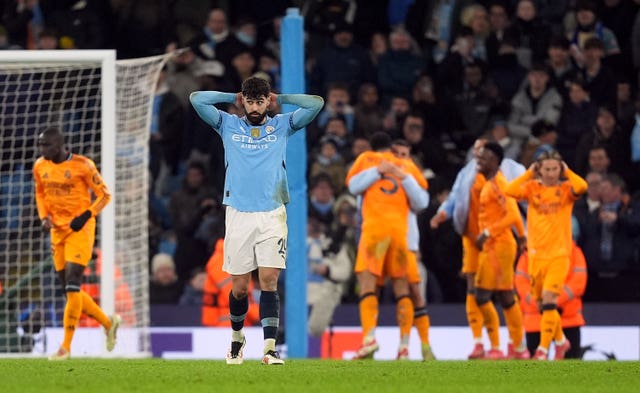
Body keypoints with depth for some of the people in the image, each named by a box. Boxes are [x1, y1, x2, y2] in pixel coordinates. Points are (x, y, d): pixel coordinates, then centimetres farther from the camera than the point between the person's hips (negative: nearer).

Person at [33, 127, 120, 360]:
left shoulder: (82, 165, -13)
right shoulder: (41, 166, 4)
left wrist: (86, 216, -18)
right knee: (70, 290, 8)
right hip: (58, 231, 7)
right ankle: (108, 323, 29)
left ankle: (66, 347, -14)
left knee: (72, 286, -14)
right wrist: (44, 217, 4)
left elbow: (104, 195, -5)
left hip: (80, 229, -7)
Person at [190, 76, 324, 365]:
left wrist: (279, 99, 9)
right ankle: (237, 337, 29)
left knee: (269, 281, -11)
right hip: (238, 215, 1)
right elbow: (196, 99, 4)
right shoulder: (229, 125, 10)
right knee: (239, 286, 4)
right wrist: (233, 98, 10)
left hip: (272, 214, -1)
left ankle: (269, 349, -17)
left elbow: (316, 103, 4)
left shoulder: (282, 126, 10)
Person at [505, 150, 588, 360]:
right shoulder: (533, 188, 4)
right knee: (542, 303, 11)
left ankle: (543, 349, -13)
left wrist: (567, 172, -8)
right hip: (536, 254, 3)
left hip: (559, 255, -3)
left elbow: (582, 187, -23)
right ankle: (561, 340, 33)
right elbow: (510, 190, -15)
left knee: (549, 300, -16)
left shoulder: (566, 189, 0)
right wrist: (529, 173, -8)